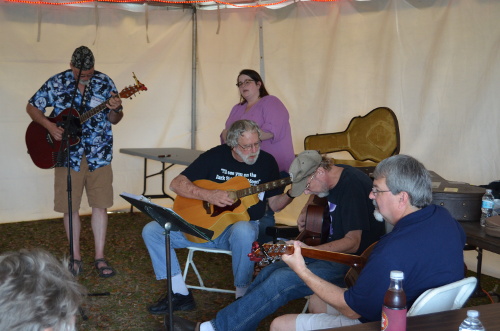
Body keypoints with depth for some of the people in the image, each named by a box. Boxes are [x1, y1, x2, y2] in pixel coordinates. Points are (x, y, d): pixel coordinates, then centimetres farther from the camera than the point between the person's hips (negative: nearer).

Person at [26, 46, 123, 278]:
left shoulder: (105, 83, -1)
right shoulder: (56, 83, -2)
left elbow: (114, 120, 3)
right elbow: (32, 107, 4)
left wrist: (115, 110, -20)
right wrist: (48, 125, -12)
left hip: (98, 155, 0)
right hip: (68, 155, 0)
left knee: (100, 205, 2)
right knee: (70, 207, 6)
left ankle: (100, 257, 13)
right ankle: (75, 257, 20)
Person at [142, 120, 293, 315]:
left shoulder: (266, 162, 0)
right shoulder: (215, 156, -2)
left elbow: (274, 204, 5)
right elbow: (176, 184, -5)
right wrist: (208, 195, -20)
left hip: (243, 225, -2)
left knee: (243, 231, -41)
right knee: (152, 231, -11)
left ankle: (242, 296, -19)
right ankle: (180, 294, -4)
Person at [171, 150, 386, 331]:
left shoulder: (353, 185, -22)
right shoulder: (330, 180, 6)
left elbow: (352, 243, -25)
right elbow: (318, 197, 32)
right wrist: (306, 213, 11)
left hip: (352, 261, -10)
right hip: (332, 250, 10)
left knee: (281, 280, -23)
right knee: (269, 272, -4)